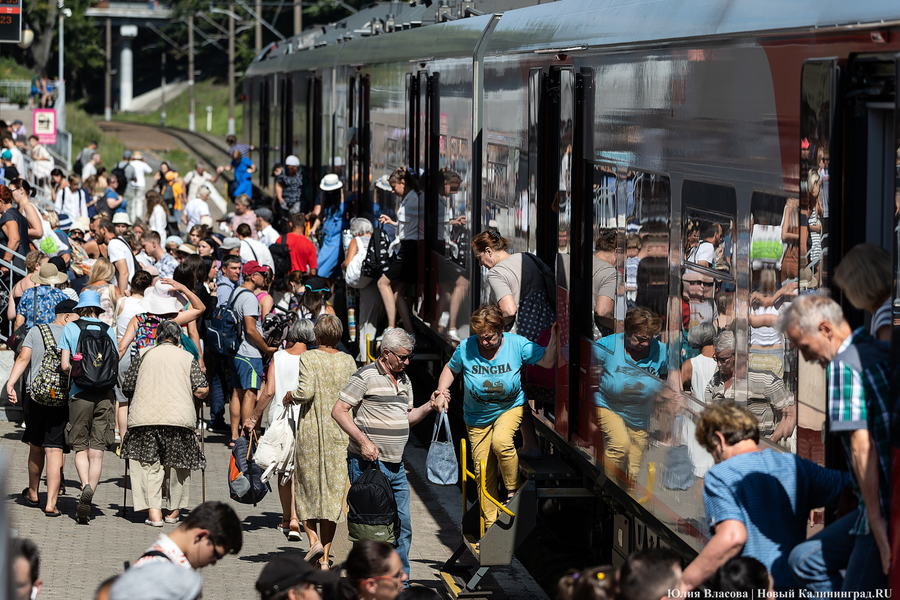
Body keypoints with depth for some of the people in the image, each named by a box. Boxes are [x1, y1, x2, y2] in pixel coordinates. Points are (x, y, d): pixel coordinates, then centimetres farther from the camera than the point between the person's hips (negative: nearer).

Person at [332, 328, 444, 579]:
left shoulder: (404, 379, 15)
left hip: (396, 466, 8)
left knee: (402, 527, 7)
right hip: (368, 464, -8)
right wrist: (363, 441, -18)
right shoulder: (365, 376, -9)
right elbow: (338, 411, -12)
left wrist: (429, 407, 5)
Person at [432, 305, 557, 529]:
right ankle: (491, 526, 18)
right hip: (477, 417, 2)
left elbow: (547, 360, -14)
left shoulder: (517, 344, -17)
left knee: (501, 441, -34)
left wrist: (554, 337, -30)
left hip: (510, 408, -2)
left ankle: (513, 490, -9)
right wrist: (442, 389, -11)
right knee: (484, 472, 3)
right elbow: (451, 369, 5)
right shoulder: (465, 348, -14)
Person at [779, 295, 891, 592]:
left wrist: (877, 523, -20)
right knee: (806, 559, 14)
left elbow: (862, 446, -19)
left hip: (885, 511, -10)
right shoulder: (884, 353, 16)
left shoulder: (843, 365, -11)